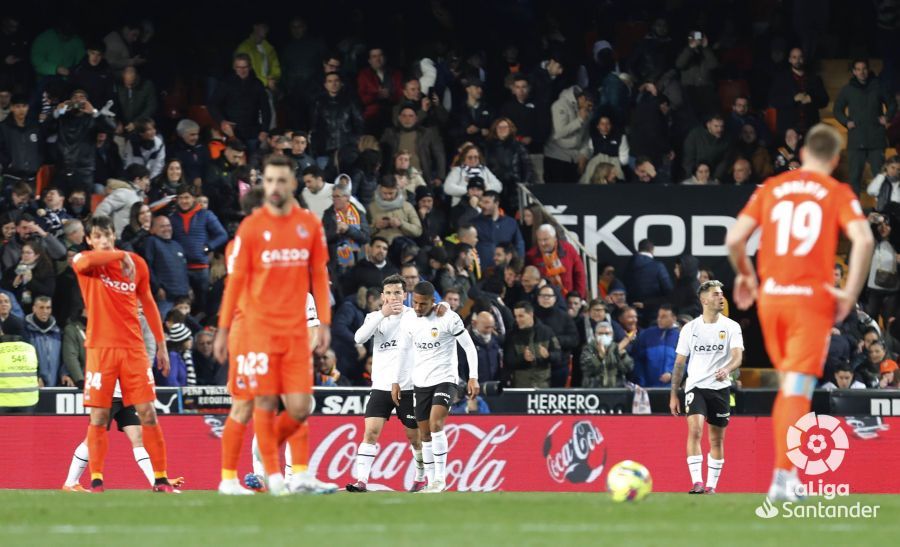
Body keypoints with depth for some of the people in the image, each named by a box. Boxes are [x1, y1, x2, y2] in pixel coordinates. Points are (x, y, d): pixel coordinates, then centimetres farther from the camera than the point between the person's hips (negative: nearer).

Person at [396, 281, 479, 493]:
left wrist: (473, 378, -13)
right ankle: (431, 483, 13)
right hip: (420, 382, 5)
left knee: (436, 424, -22)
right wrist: (396, 382, 13)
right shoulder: (408, 323, 3)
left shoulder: (449, 319, -12)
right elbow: (402, 352, 15)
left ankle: (441, 478, -16)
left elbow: (469, 347, -7)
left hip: (445, 379, -5)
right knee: (424, 434, 5)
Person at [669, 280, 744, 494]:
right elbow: (679, 363, 9)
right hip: (695, 386, -1)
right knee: (695, 430, -20)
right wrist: (673, 395, 6)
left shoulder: (731, 327, 1)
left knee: (717, 440, 5)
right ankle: (697, 482, -25)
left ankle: (711, 486, 14)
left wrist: (727, 369, -33)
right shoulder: (690, 328, 4)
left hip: (720, 388, 1)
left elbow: (738, 356, -11)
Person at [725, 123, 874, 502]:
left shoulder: (771, 189, 9)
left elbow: (734, 238, 2)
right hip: (812, 299, -3)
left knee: (787, 384, 19)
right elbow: (862, 239, -15)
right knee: (798, 389, -4)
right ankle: (783, 477, -12)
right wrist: (850, 293, -8)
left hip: (770, 297, 3)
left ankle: (785, 469, 18)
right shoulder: (837, 193, 1)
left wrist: (745, 275, 19)